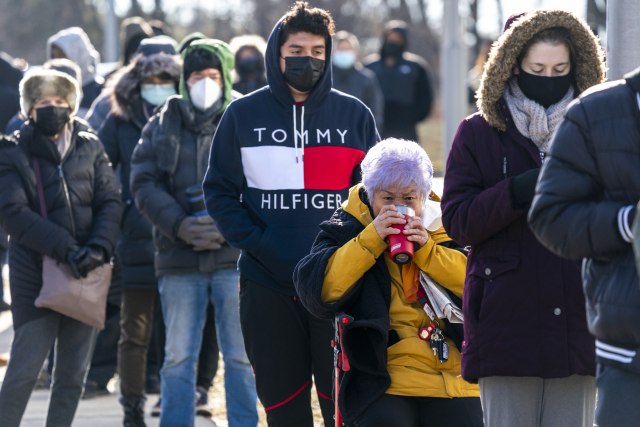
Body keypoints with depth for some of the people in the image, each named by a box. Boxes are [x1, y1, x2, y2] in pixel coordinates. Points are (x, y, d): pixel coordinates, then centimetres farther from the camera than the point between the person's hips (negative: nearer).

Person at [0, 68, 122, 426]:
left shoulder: (90, 148, 8)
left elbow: (110, 202, 3)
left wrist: (99, 248, -16)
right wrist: (66, 248, -23)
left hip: (86, 275, 3)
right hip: (35, 274, -3)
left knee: (73, 375, 6)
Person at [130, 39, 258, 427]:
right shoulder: (162, 126, 9)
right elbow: (144, 183, 1)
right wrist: (179, 226, -13)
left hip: (237, 256, -2)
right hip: (179, 261, 2)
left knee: (242, 358, 2)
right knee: (178, 358, 5)